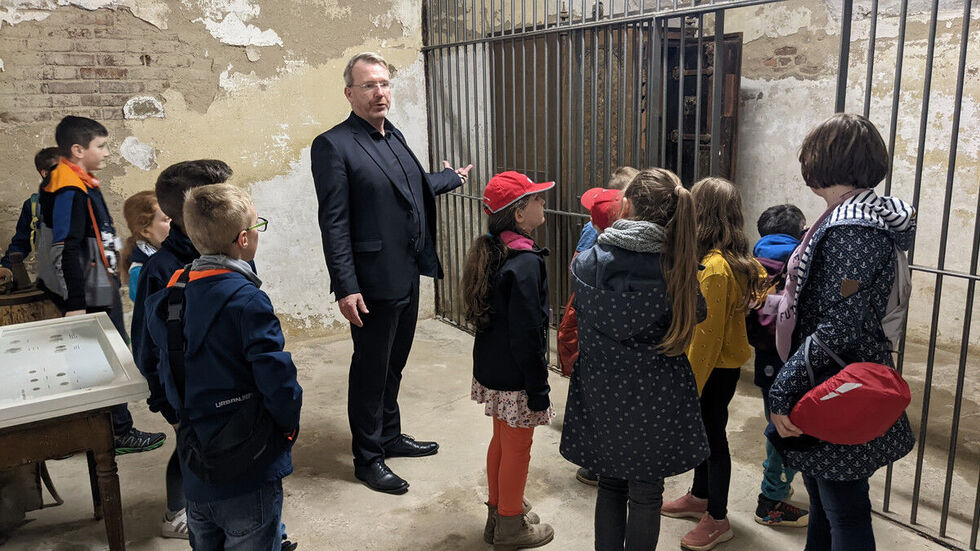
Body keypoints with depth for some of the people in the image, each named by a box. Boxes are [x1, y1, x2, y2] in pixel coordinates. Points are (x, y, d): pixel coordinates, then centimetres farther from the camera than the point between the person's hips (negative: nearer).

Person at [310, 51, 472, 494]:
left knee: (394, 363, 20)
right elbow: (334, 223, -17)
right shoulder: (333, 145, -13)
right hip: (373, 282, -8)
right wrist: (346, 288, -21)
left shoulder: (393, 136, 11)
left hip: (407, 275, 8)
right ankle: (368, 458, 23)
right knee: (370, 370, 6)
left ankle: (390, 436, 38)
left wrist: (454, 177, 42)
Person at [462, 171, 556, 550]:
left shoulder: (490, 252, 4)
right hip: (514, 377, -9)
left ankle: (498, 514, 40)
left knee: (501, 440, 22)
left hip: (491, 370, 9)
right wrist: (539, 390, -16)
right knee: (517, 448, 9)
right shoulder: (525, 262, -25)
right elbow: (527, 336, -24)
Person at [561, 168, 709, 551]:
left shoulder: (588, 263, -11)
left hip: (601, 396, 2)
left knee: (610, 485, 20)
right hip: (654, 400, -1)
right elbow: (691, 320, 1)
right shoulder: (678, 268, -13)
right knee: (646, 494, 12)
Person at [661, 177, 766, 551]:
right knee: (706, 431, 21)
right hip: (725, 362, 9)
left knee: (713, 436, 4)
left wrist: (690, 383, -18)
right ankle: (701, 497, 39)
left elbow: (708, 333, -24)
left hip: (713, 367, -9)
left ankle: (717, 520, 20)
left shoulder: (714, 268, -25)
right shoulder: (739, 260, 1)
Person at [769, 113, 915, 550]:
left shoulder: (853, 227, -21)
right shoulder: (858, 213, 9)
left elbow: (840, 326, -26)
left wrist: (782, 391, -24)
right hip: (828, 391, 10)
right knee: (824, 501, 23)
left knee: (843, 511, 4)